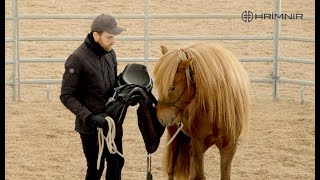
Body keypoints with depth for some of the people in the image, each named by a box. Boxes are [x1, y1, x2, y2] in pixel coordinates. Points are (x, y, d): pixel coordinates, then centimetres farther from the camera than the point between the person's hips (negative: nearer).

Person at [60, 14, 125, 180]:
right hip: (91, 127, -7)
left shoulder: (110, 54, 3)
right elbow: (67, 96, -17)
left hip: (113, 121, 7)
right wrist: (89, 117, -26)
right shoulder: (77, 59, -18)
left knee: (117, 163, 14)